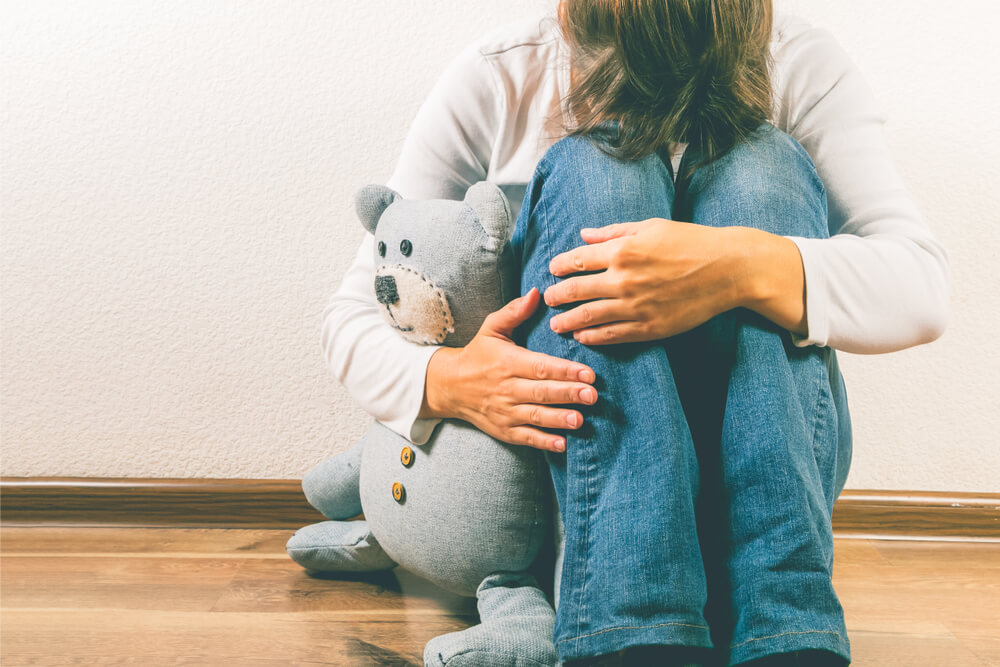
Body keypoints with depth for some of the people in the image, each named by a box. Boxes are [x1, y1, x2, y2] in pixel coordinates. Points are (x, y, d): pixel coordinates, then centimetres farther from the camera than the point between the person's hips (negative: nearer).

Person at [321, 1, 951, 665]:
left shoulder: (798, 66, -3)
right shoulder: (496, 79, -3)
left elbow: (923, 287, -16)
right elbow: (354, 315, -5)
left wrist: (745, 269, -36)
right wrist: (444, 380, -28)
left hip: (754, 470, 1)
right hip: (551, 458, 0)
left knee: (764, 165, -21)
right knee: (595, 168, -22)